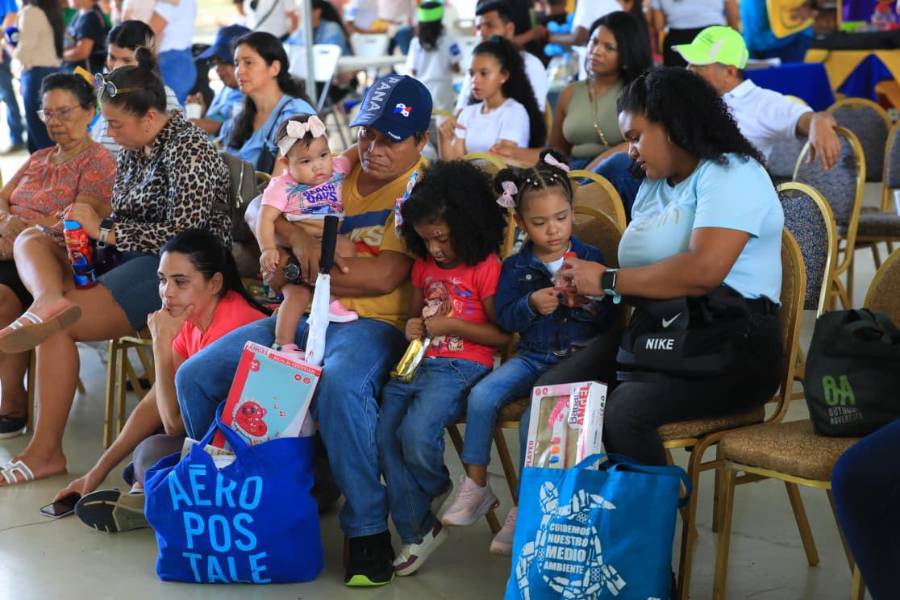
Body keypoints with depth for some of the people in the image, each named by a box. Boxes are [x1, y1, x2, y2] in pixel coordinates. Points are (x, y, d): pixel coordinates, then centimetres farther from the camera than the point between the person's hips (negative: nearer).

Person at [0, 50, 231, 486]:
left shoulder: (187, 151, -13)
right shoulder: (133, 148, 13)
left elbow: (183, 233, -20)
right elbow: (125, 222, 15)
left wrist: (103, 231, -14)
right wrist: (89, 235, -8)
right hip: (131, 258, 10)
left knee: (57, 328, -22)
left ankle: (45, 452, -18)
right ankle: (50, 298, -38)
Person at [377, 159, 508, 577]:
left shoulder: (486, 267, -6)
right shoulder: (424, 264, 16)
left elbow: (501, 334, -6)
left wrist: (450, 325, -12)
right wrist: (413, 326, 5)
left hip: (462, 365, -7)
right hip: (419, 363, 7)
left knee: (416, 433, -27)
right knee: (382, 435, -10)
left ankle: (437, 489, 9)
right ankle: (416, 531, 0)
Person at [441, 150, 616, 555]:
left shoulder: (590, 258, 4)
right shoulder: (515, 267, 8)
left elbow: (607, 317, 2)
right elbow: (504, 318, 1)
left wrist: (587, 301, -19)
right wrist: (532, 305, -17)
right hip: (531, 356, 3)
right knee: (481, 395, -19)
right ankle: (475, 486, -5)